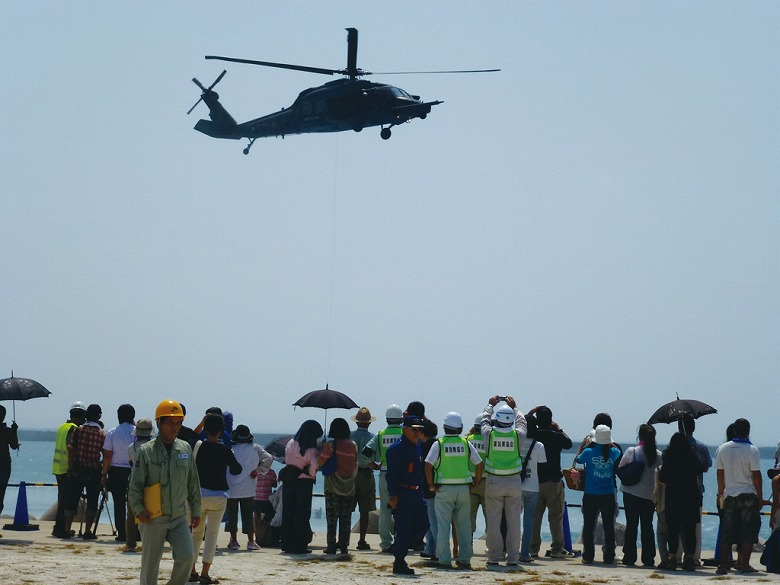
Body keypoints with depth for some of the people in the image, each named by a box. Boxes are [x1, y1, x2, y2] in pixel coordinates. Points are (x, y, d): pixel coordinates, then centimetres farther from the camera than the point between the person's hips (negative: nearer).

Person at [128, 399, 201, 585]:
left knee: (187, 557, -13)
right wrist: (139, 510, -14)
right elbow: (135, 486, -3)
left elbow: (193, 483, 13)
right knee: (150, 565, 4)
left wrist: (195, 510, 11)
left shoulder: (186, 449, 6)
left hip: (179, 517, 3)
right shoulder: (146, 451, -4)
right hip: (153, 519, -3)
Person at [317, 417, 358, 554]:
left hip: (333, 487, -4)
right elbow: (355, 465, 9)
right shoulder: (353, 445, 1)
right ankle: (343, 545, 10)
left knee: (332, 517, 2)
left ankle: (331, 545, 1)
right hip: (349, 487, 4)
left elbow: (319, 463, -8)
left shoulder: (330, 445, -12)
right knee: (346, 518, 9)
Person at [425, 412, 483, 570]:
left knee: (443, 524, 2)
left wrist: (431, 484, -3)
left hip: (444, 489, -2)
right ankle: (465, 559, 13)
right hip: (463, 488, 2)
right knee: (464, 524, 10)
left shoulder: (438, 444, -5)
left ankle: (444, 560, -1)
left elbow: (428, 465, -13)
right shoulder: (466, 444, 2)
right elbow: (479, 464, 3)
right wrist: (476, 482, 14)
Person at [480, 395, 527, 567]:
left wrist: (490, 405, 31)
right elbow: (522, 421, 15)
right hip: (514, 482, 0)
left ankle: (494, 557, 6)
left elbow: (485, 420, 14)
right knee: (513, 522, 5)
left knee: (493, 522, 5)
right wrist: (513, 407, 30)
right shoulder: (518, 435, -7)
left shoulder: (490, 434, -8)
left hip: (494, 482, 0)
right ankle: (512, 558, 6)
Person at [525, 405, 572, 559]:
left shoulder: (532, 434, -6)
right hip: (553, 482, -2)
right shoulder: (557, 436, -7)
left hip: (534, 481, 2)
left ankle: (532, 547, 8)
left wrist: (533, 410, 16)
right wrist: (559, 429, 20)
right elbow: (569, 443, 12)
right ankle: (557, 548, 1)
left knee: (534, 516, 8)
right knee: (556, 517, 3)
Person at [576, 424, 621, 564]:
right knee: (609, 526, 8)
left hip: (590, 495, -1)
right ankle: (609, 556, 8)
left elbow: (577, 460, 11)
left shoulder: (589, 452, -9)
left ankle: (588, 556, 4)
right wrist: (609, 443, 26)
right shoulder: (614, 452, -4)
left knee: (588, 526, 5)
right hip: (608, 495, 1)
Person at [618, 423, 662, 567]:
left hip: (631, 493, -2)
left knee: (631, 525, 5)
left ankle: (629, 557, 5)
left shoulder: (631, 451, -10)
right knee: (647, 526, 8)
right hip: (649, 494, 2)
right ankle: (648, 559, 7)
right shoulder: (658, 454, -4)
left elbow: (619, 467, -1)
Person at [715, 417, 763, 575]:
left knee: (727, 532, 7)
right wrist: (760, 497, -2)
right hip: (748, 495, -4)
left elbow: (720, 473, 8)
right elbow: (756, 475, -9)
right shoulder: (751, 450, -10)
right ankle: (744, 564, 2)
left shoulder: (723, 449, 2)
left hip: (729, 496, 4)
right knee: (748, 532, 3)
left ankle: (723, 565, 4)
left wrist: (721, 493, 17)